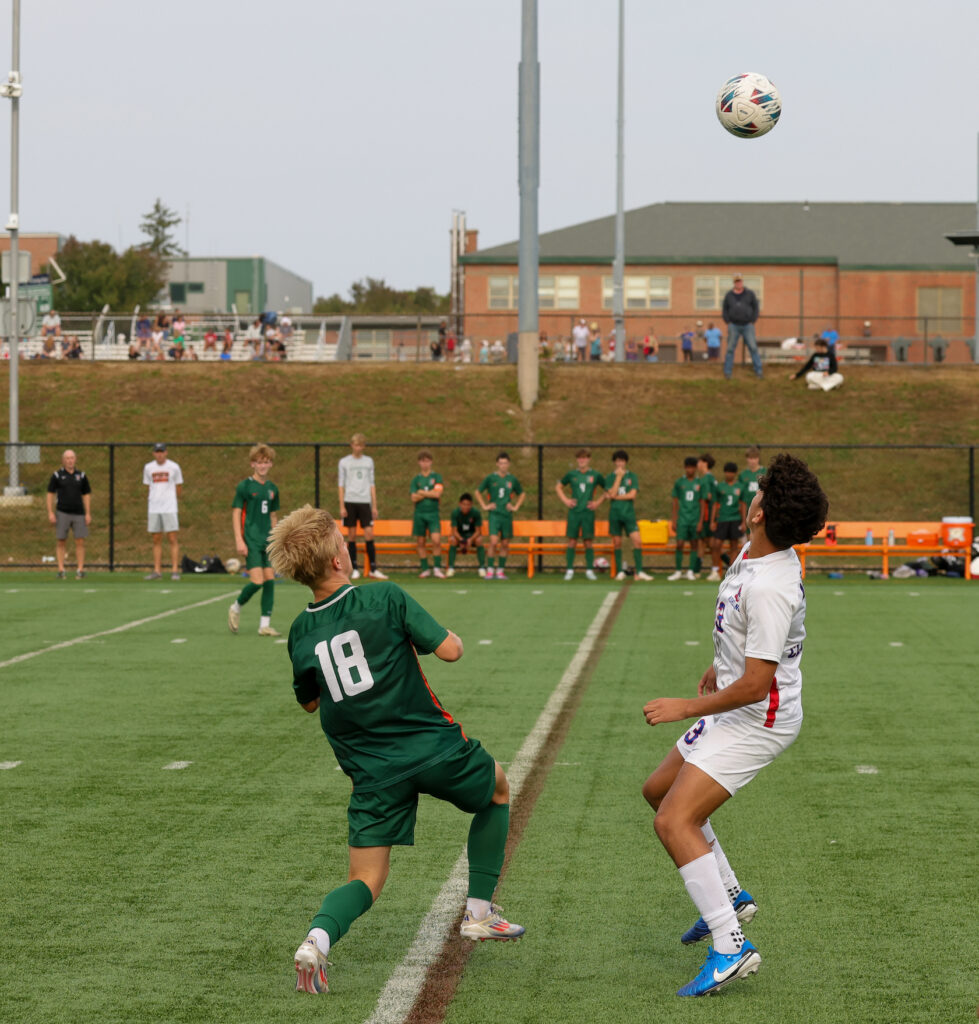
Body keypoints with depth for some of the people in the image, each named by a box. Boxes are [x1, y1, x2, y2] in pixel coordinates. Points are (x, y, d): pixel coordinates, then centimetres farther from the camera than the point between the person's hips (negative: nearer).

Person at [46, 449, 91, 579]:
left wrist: (88, 514, 3)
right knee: (60, 542, 0)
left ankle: (80, 570, 0)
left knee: (80, 542, -3)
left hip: (79, 513, 1)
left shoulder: (81, 475, 9)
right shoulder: (57, 475, 2)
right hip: (62, 513, -1)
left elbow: (86, 495, 11)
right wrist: (50, 513, -5)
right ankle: (61, 570, 4)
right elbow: (50, 494, 3)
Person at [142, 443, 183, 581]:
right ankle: (157, 571, 8)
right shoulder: (148, 468, 10)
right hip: (153, 509, 3)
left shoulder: (173, 467, 1)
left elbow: (179, 489, 10)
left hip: (169, 507, -3)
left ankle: (175, 570, -6)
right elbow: (148, 489, 16)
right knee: (156, 540, 5)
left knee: (172, 539, -6)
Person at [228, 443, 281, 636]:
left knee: (270, 579, -1)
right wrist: (239, 540, -13)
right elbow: (236, 514, -6)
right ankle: (236, 608, 12)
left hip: (268, 541, 6)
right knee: (257, 580, -14)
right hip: (251, 541, -6)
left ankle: (265, 624, 4)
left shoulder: (272, 489, 11)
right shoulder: (245, 486, -5)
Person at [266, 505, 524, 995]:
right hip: (433, 745, -3)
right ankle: (479, 912, 28)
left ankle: (318, 937, -23)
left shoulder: (300, 633, 3)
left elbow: (309, 702, 18)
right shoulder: (385, 598, -11)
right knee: (498, 788, 29)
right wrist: (449, 635, 9)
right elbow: (449, 650, -12)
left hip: (371, 769, 3)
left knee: (365, 880, 10)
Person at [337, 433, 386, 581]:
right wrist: (342, 506, -4)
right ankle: (354, 570, 4)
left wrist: (374, 506, 9)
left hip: (365, 502, 1)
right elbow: (341, 484, 4)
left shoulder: (368, 461, 12)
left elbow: (372, 484, 14)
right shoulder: (344, 462, 6)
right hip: (350, 501, -1)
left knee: (369, 534, -6)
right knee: (352, 535, 0)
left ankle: (373, 569, -4)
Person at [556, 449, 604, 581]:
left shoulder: (595, 475, 4)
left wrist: (598, 502, 3)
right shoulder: (571, 474, 6)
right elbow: (558, 487, 19)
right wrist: (565, 500, 6)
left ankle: (589, 570, 5)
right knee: (572, 540, -1)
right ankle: (569, 570, 3)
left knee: (588, 541, -2)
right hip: (574, 511, 1)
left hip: (588, 512, -1)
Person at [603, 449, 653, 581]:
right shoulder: (610, 477, 6)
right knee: (617, 543, 4)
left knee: (637, 541, -11)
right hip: (615, 514, 1)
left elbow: (632, 495, -5)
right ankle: (620, 571, 12)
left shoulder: (632, 476, 6)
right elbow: (612, 493, -9)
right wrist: (619, 476, -9)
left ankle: (639, 571, -9)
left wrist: (615, 497, -5)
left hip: (629, 513, -1)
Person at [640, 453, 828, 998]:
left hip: (757, 718, -10)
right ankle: (730, 897, 29)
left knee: (675, 822, -17)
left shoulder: (771, 588, -30)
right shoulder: (754, 552, -1)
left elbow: (755, 684, -28)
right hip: (735, 708, 10)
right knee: (659, 790, 23)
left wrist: (686, 707, -17)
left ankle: (731, 948, -19)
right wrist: (718, 668, 29)